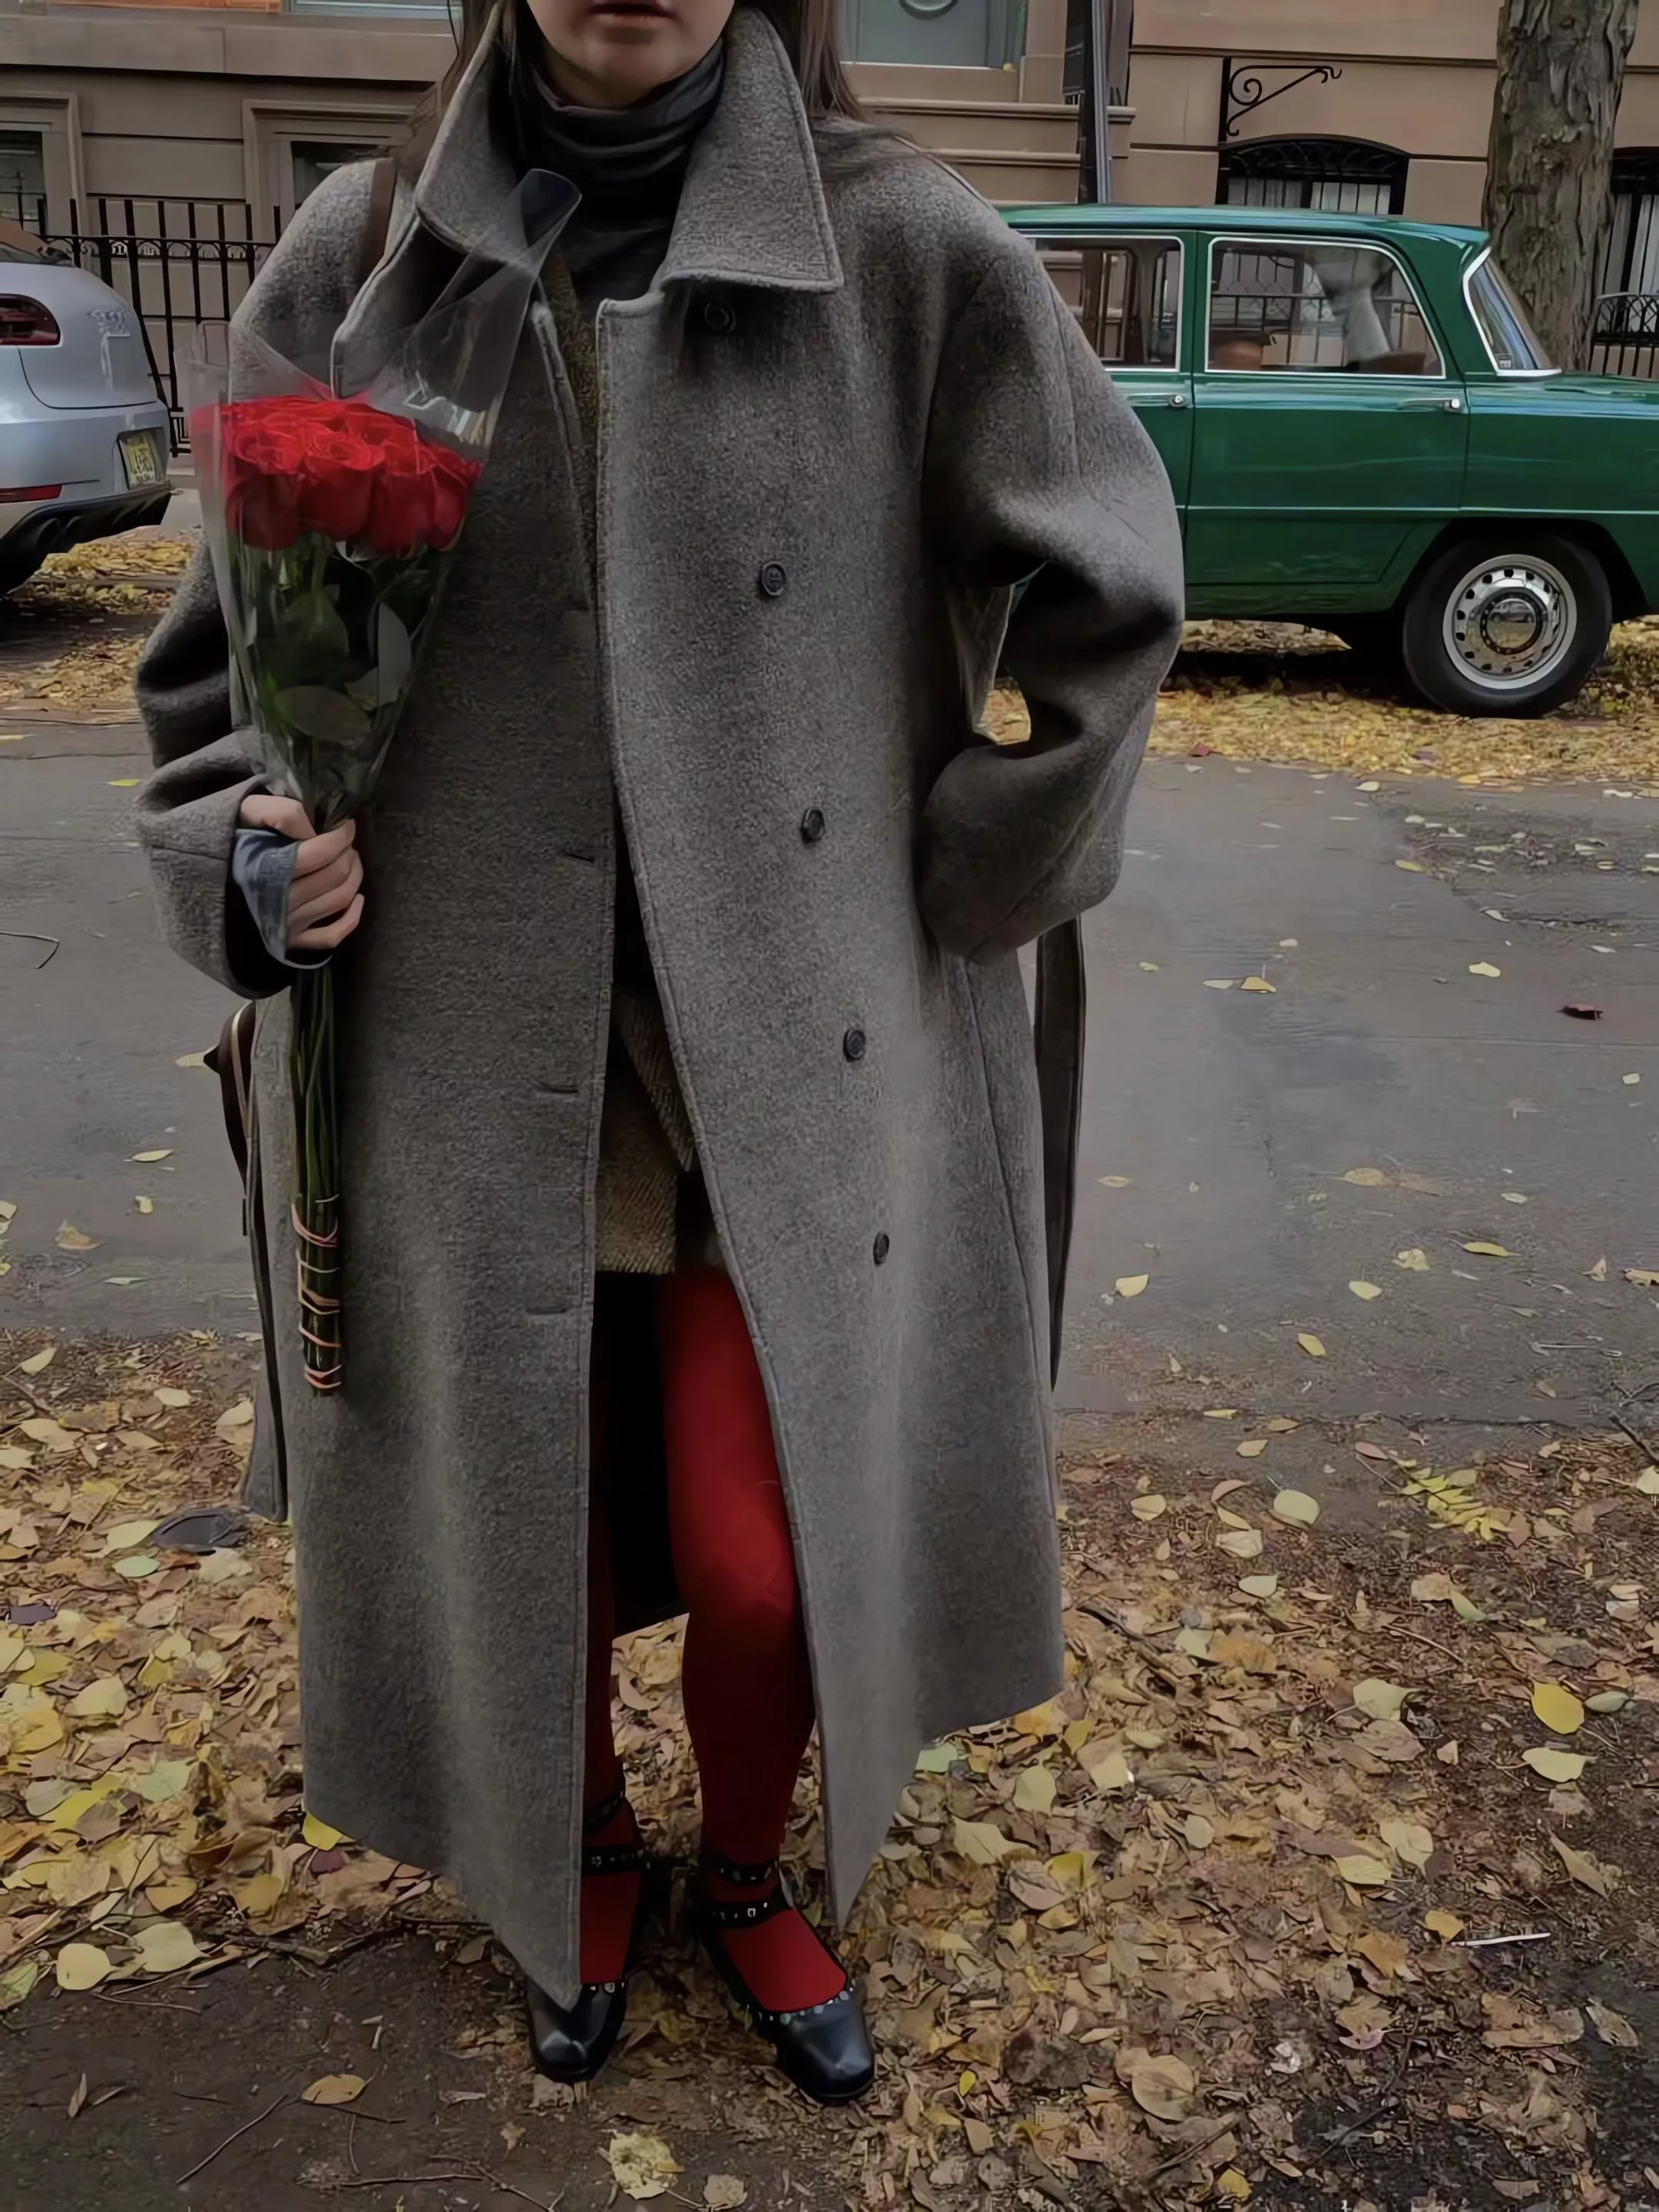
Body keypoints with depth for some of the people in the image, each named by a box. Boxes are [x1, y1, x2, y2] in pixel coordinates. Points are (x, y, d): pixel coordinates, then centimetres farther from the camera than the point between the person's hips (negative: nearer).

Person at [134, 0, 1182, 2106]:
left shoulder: (904, 249, -5)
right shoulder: (358, 258, 0)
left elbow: (1106, 596, 3)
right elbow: (223, 651, 8)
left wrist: (971, 889, 2)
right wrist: (251, 853, -10)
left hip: (791, 1044, -1)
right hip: (469, 1052, 2)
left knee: (769, 1564, 2)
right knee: (518, 1530, 13)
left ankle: (748, 1871, 39)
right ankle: (584, 1854, 47)